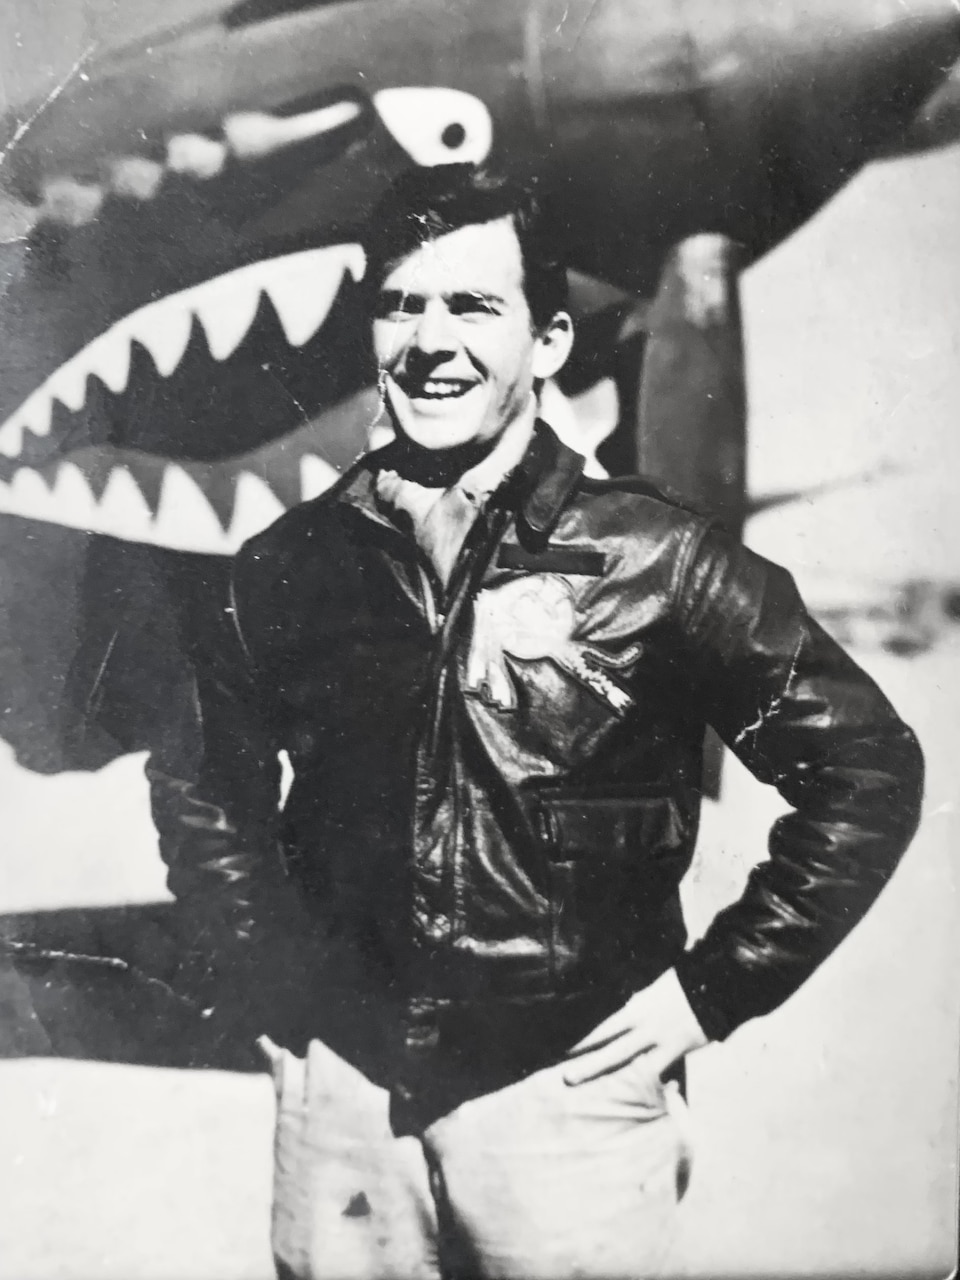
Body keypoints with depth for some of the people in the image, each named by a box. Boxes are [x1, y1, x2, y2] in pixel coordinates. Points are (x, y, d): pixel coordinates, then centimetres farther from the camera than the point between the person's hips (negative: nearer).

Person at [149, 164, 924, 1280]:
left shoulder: (656, 563, -11)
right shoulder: (290, 564, -2)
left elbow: (869, 767, -6)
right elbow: (202, 777, 13)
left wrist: (713, 989, -6)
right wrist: (268, 968, 7)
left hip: (573, 1091, -2)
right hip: (342, 1089, 3)